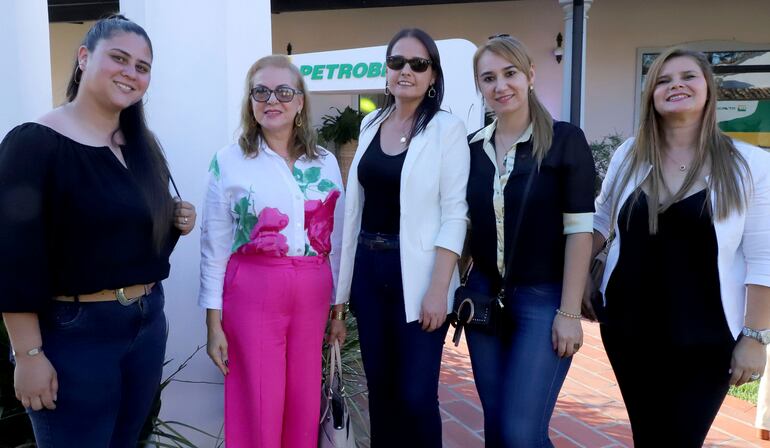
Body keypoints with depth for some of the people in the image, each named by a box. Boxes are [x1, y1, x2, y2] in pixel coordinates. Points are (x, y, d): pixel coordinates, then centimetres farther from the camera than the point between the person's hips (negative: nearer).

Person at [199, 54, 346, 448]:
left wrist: (339, 308, 11)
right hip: (252, 293, -3)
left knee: (304, 407, 12)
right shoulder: (229, 161, -2)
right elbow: (214, 247, -1)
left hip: (312, 295, 3)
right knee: (260, 409, 5)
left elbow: (336, 241, 10)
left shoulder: (325, 162, 7)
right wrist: (214, 322, -3)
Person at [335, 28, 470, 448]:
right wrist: (347, 272, 11)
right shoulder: (370, 123, 9)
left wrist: (439, 288, -17)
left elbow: (454, 213, -11)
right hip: (369, 267, 5)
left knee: (416, 395, -1)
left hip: (416, 272, -5)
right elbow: (357, 202, 13)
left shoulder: (447, 128, -6)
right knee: (379, 386, 14)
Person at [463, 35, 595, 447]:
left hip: (542, 298, -4)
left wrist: (569, 312, -14)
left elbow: (579, 231, -10)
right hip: (484, 296, 5)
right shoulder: (472, 147, 5)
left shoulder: (565, 140, -7)